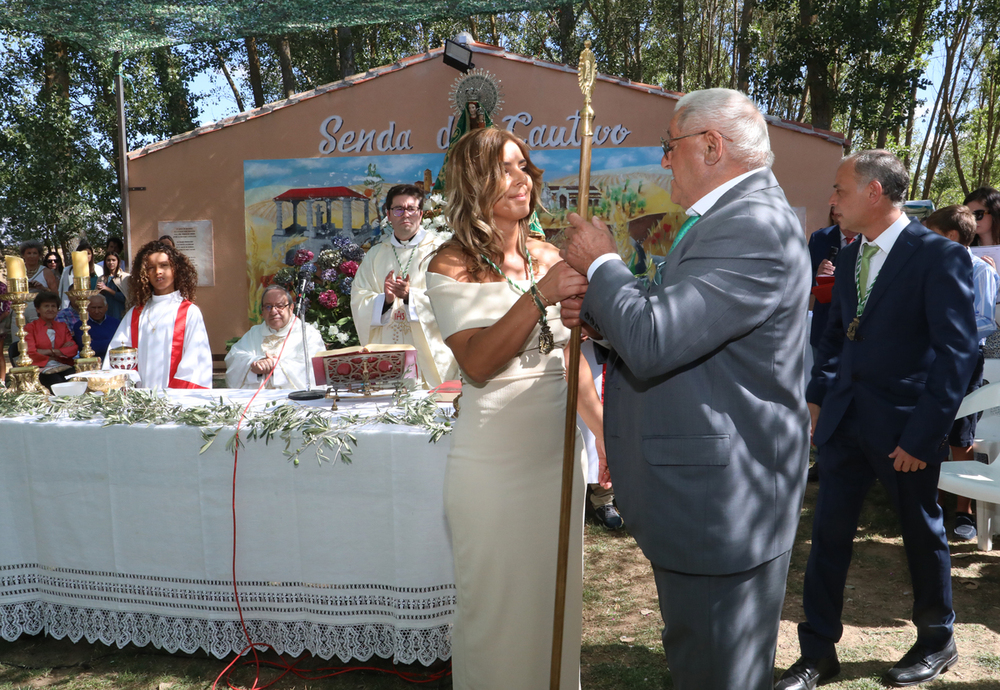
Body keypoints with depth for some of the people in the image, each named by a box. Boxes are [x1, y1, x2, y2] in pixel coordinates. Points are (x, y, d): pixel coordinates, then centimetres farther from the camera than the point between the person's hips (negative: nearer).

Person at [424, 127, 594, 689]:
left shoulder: (548, 258, 6)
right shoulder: (453, 265, -9)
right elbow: (477, 363, -22)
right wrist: (540, 295, -29)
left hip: (559, 450, 5)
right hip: (493, 460, -5)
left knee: (557, 595, 19)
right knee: (497, 604, 9)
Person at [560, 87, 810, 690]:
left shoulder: (753, 226, -22)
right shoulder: (731, 216, 13)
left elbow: (651, 344, -29)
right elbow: (676, 327, 17)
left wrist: (601, 263, -13)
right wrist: (599, 312, 0)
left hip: (722, 508, -10)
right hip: (718, 498, 10)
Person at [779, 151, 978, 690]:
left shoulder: (940, 256, -12)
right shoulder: (849, 259, 9)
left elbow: (957, 351, -14)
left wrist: (924, 435, -17)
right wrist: (817, 395, 6)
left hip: (903, 424, -5)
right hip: (844, 420, 6)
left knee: (922, 534, 14)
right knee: (828, 534, 7)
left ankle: (937, 643, 37)